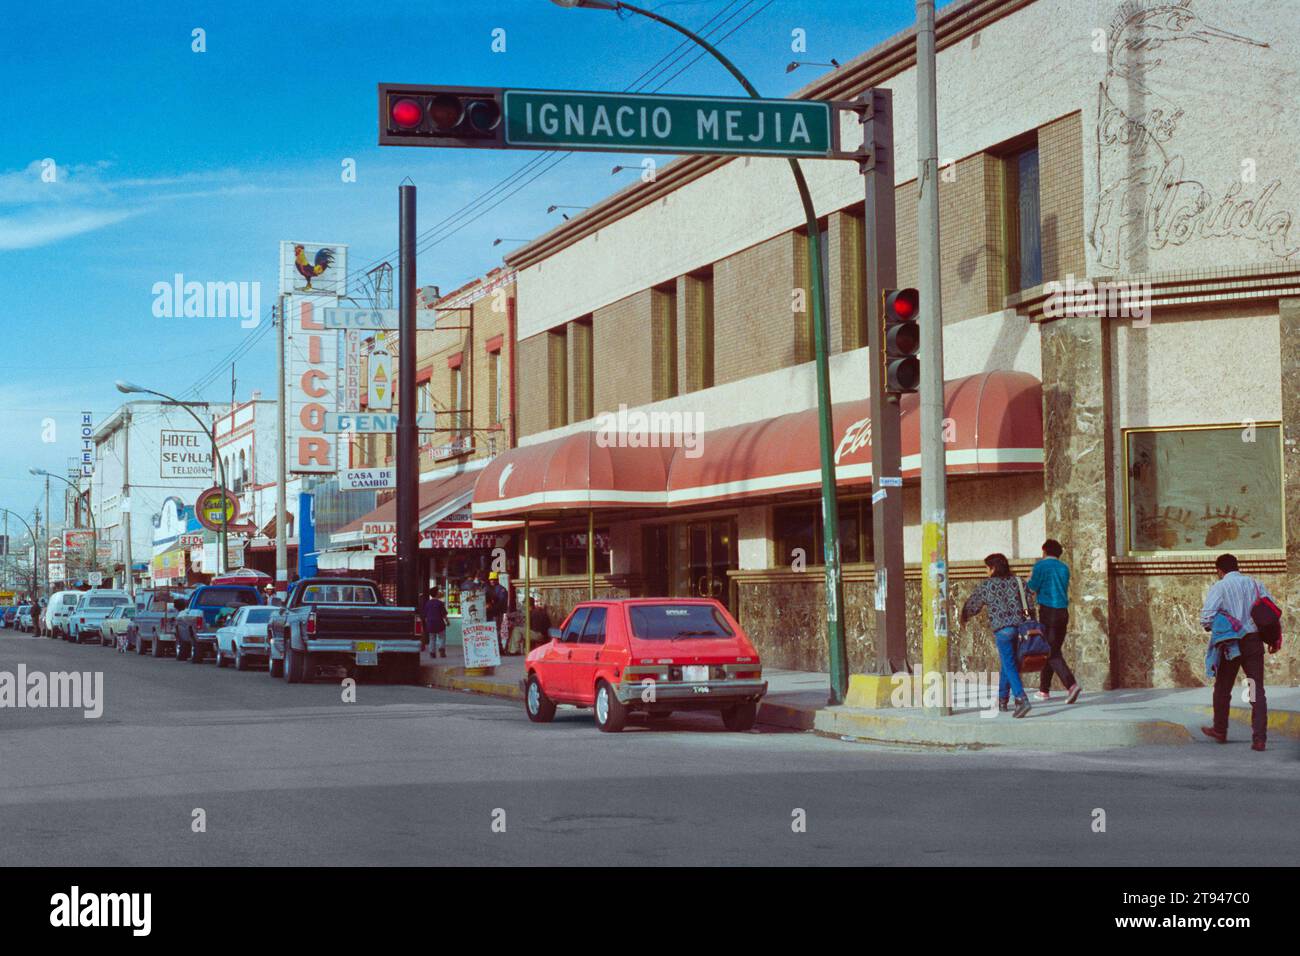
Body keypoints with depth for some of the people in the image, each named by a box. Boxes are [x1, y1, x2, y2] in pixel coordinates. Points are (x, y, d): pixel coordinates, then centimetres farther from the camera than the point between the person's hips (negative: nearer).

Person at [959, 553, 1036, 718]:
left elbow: (972, 605, 12)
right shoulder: (1017, 581, 9)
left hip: (1002, 629, -5)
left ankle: (1022, 700, -23)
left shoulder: (986, 586, 1)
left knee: (1009, 666, -6)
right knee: (1006, 664, 19)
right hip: (1020, 626, 5)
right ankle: (1002, 699, 27)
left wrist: (964, 618, 32)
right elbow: (1030, 603, 4)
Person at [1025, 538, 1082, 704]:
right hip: (1063, 611, 6)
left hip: (1048, 611, -6)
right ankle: (1044, 689, 22)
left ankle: (1071, 684, -26)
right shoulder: (1064, 568, 11)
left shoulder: (1041, 566, -5)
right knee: (1053, 650, 16)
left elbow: (1032, 587, -7)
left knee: (1052, 653, -8)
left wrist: (1029, 580, 15)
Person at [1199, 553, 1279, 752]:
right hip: (1254, 642, 3)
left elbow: (1206, 618, -14)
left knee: (1222, 689, 16)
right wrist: (1274, 639, 14)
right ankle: (1259, 738, -8)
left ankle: (1220, 731, 29)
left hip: (1230, 644, -3)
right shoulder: (1256, 584, 7)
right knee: (1257, 690, 1)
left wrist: (1211, 627, 9)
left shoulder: (1219, 587, -5)